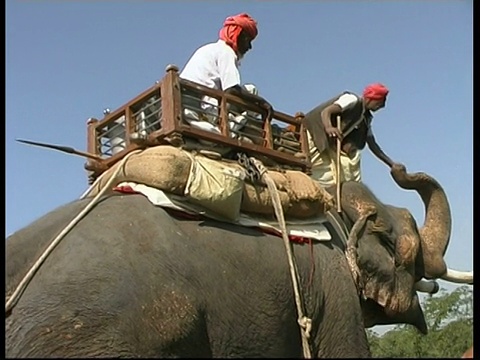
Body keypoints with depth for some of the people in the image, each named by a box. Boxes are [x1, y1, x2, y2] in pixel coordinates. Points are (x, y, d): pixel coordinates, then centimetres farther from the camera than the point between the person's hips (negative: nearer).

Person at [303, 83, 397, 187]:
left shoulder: (366, 119, 10)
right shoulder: (353, 100, -15)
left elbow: (372, 144, 16)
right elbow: (326, 111, -28)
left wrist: (391, 164, 11)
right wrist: (328, 127, -49)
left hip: (330, 144, 9)